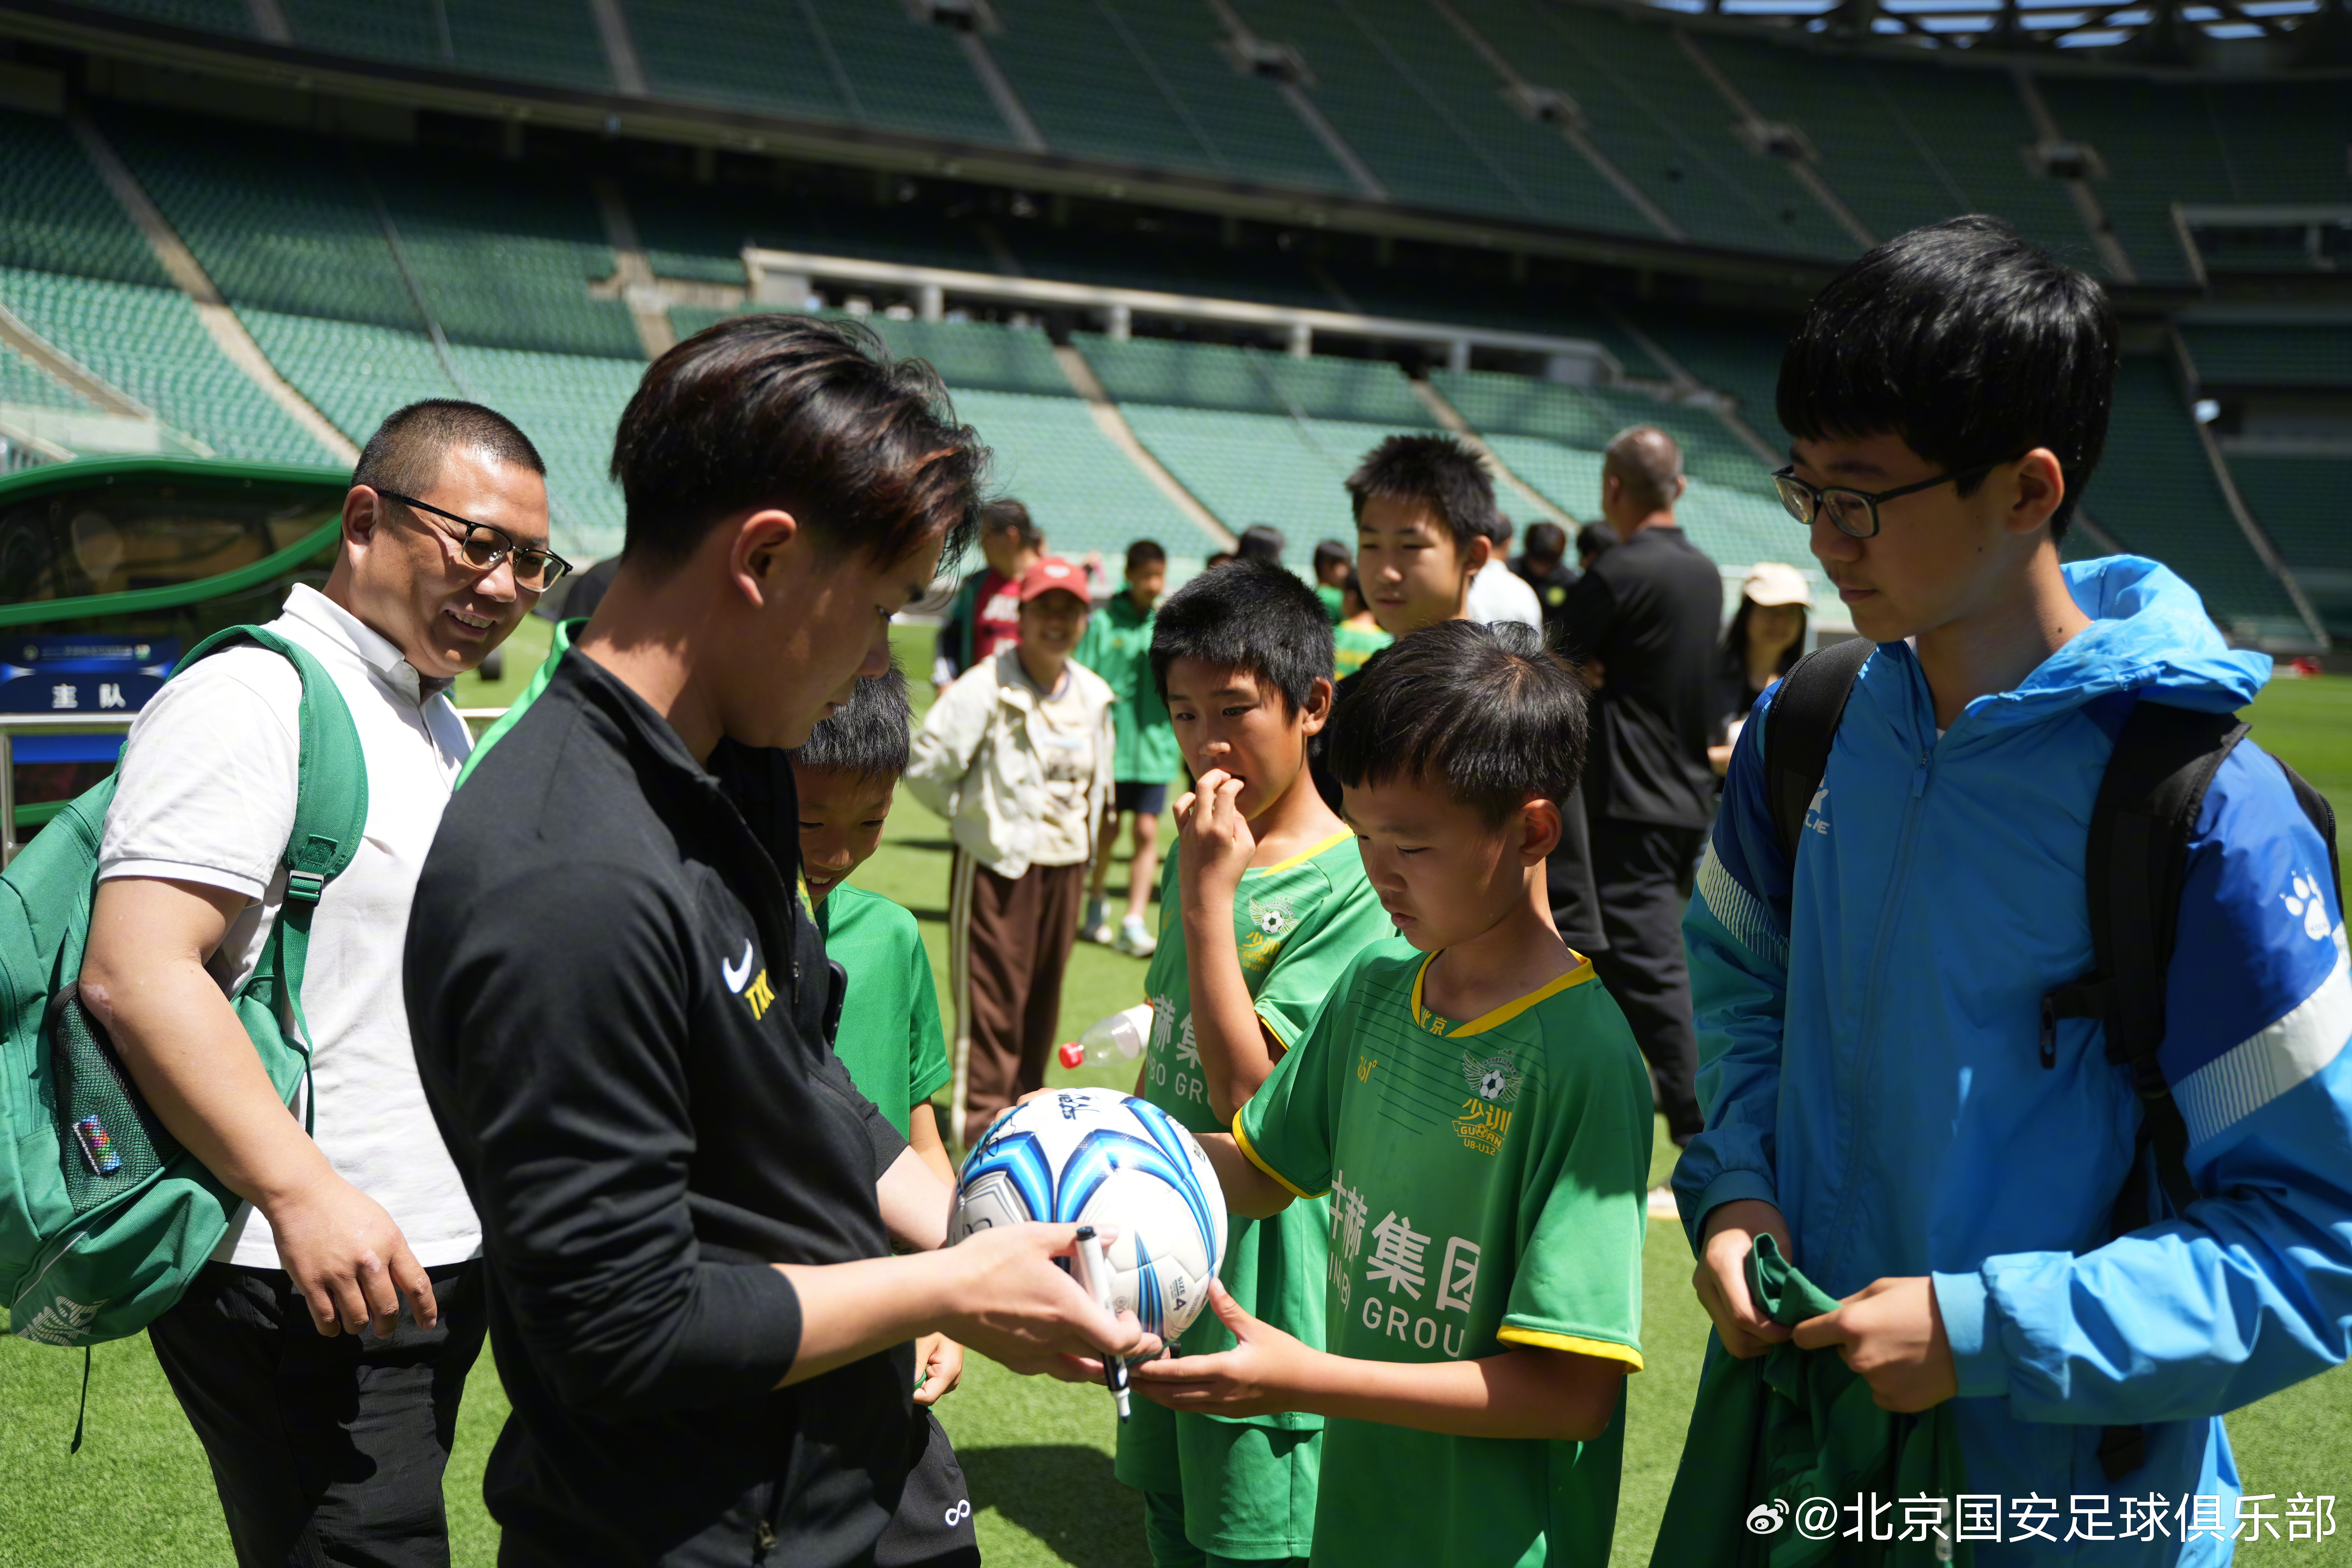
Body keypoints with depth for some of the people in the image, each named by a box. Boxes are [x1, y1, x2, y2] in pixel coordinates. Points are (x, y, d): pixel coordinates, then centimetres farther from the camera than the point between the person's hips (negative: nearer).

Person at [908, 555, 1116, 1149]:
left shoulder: (1094, 695, 7)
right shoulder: (985, 688, -13)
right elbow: (925, 766, -12)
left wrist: (1084, 831, 14)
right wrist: (975, 815, -4)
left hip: (1065, 861, 6)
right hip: (998, 862, -6)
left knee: (1044, 991, 13)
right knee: (992, 990, -4)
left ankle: (1025, 1102, 27)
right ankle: (981, 1111, 6)